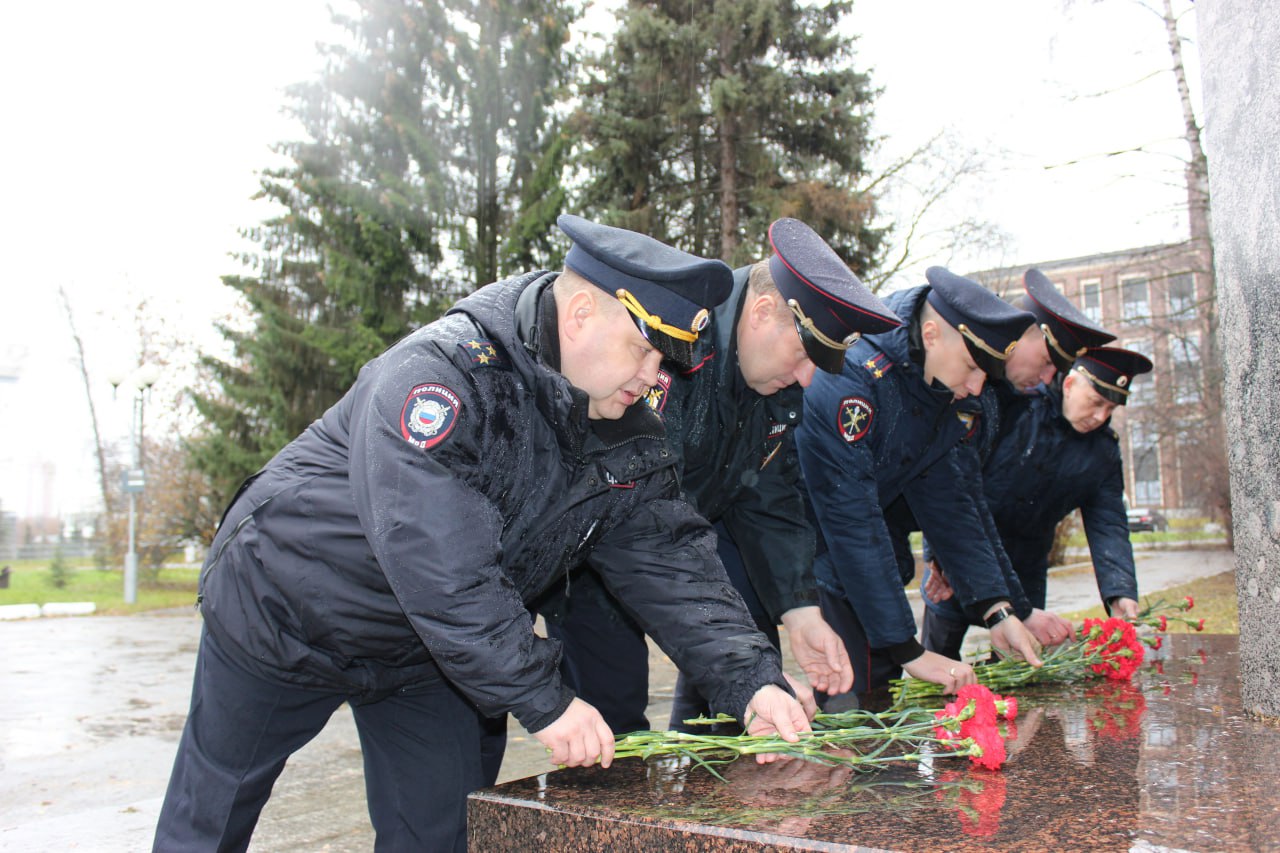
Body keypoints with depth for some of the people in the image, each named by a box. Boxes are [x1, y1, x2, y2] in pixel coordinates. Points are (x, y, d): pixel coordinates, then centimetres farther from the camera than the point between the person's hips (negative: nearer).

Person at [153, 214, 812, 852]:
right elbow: (438, 564, -38)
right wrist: (542, 701, -36)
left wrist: (750, 681, -26)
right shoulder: (440, 374, -33)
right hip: (284, 617, -5)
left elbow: (671, 560, -13)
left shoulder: (628, 437, -9)